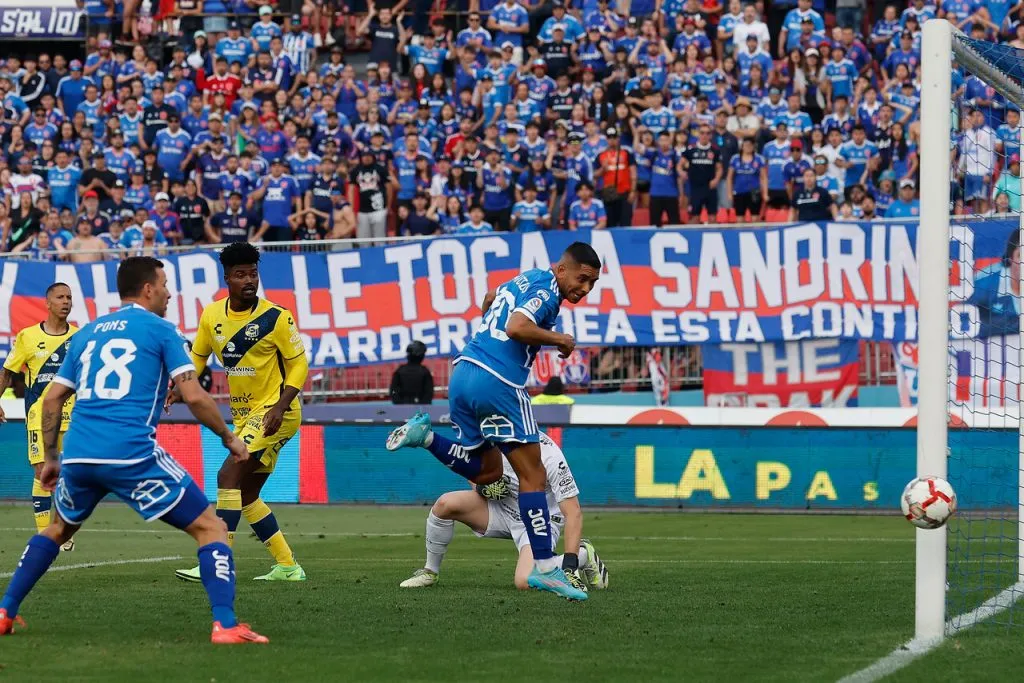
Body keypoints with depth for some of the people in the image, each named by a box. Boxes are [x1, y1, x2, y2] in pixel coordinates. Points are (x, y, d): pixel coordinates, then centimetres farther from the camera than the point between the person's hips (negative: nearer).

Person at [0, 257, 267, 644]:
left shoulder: (87, 333, 21)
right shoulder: (159, 329, 5)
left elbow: (53, 398, 20)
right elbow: (193, 396, -4)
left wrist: (49, 458, 28)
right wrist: (229, 439, 9)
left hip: (78, 454, 6)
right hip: (132, 455, -6)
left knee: (58, 530, 33)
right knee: (210, 528, 2)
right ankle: (225, 625, -14)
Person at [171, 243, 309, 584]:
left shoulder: (276, 318, -14)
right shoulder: (212, 316, 1)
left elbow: (298, 365, -10)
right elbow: (198, 355, 15)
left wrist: (279, 408, -23)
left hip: (275, 412, -8)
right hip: (243, 415, 8)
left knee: (229, 475, -19)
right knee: (246, 495, 11)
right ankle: (288, 566, 21)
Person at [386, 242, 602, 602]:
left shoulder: (525, 279, 21)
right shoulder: (547, 289, -6)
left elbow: (490, 299, 40)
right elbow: (516, 328, -21)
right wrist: (559, 339, -9)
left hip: (463, 373, 9)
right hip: (499, 384, -9)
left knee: (487, 471, 22)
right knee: (532, 475, -5)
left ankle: (425, 435, 7)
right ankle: (545, 568, -8)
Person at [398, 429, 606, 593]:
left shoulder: (548, 456, -30)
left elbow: (573, 513, -29)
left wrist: (570, 565, -36)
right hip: (503, 509, 5)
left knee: (524, 582, -30)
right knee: (445, 504, -19)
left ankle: (583, 555, -1)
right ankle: (430, 571, 2)